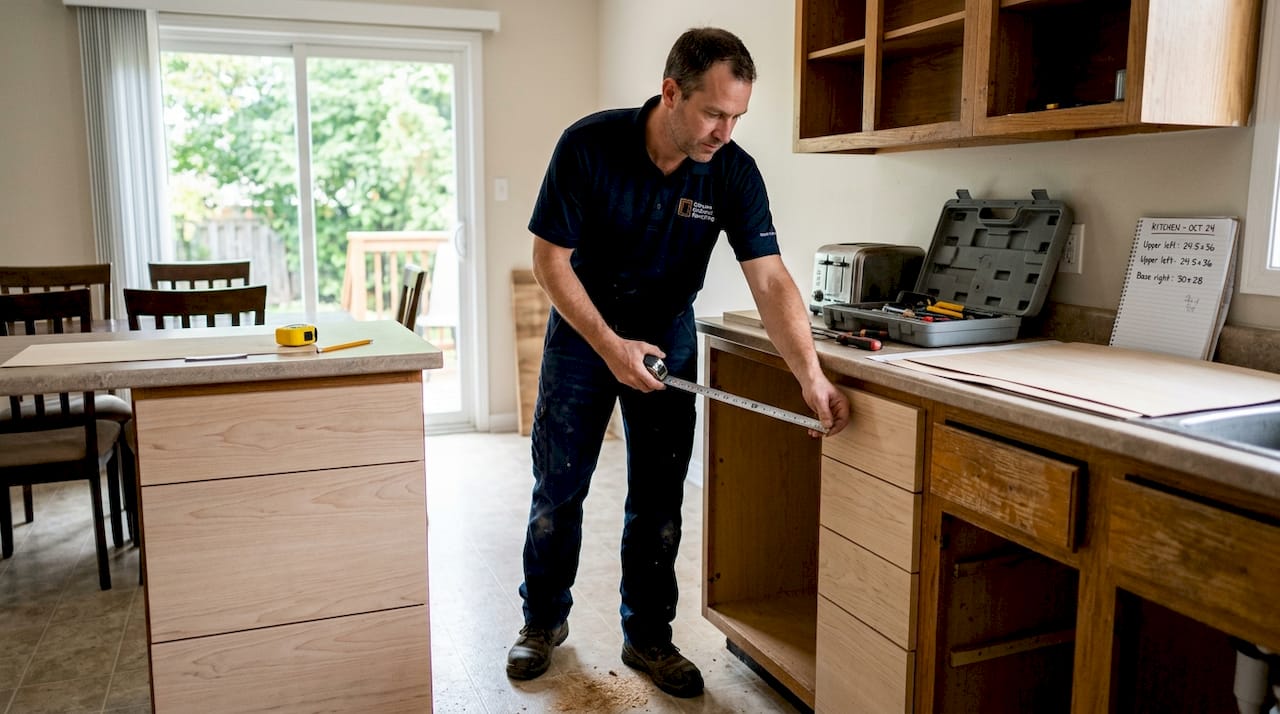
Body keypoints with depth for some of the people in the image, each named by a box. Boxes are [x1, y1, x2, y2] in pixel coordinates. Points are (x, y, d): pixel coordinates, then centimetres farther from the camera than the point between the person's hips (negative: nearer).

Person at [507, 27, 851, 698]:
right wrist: (610, 346, -24)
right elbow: (550, 256, -17)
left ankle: (648, 637, 23)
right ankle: (544, 619, 28)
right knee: (557, 487, 7)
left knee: (658, 498, 5)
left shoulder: (733, 173, -16)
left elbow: (770, 279, -21)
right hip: (583, 329, -1)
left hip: (667, 336, 2)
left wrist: (811, 376, -33)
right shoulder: (589, 145, -22)